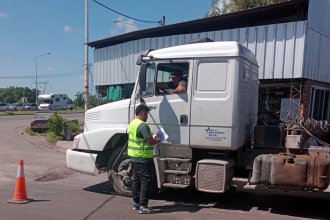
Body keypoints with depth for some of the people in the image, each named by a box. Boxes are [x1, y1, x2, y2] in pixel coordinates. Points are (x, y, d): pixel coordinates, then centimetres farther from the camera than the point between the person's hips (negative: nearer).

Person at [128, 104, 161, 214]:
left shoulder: (132, 123, 10)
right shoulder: (143, 125, -20)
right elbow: (150, 141, -24)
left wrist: (153, 138, 13)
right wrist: (157, 140, -3)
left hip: (134, 156, 9)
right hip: (143, 158, -9)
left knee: (136, 179, 16)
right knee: (145, 181, -3)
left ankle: (136, 202, 25)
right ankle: (143, 206, 0)